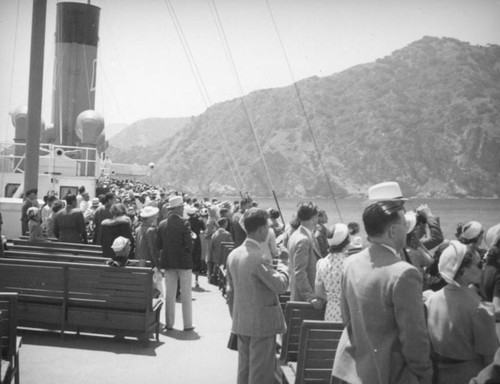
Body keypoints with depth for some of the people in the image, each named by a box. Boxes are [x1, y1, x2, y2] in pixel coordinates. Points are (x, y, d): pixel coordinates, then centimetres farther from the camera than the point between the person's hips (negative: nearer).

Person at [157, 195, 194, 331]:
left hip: (168, 262, 4)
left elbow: (158, 245, 3)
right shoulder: (184, 223, -12)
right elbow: (189, 243, -16)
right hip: (183, 261, -4)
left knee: (169, 294, 10)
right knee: (186, 295, 4)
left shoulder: (162, 224, 1)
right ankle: (187, 324, 7)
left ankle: (169, 323, 12)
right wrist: (187, 251, 4)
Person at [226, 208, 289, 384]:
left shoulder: (233, 254, 5)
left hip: (241, 323, 8)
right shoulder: (258, 257, -21)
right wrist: (283, 269, -1)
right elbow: (280, 285, -21)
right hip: (261, 323, -8)